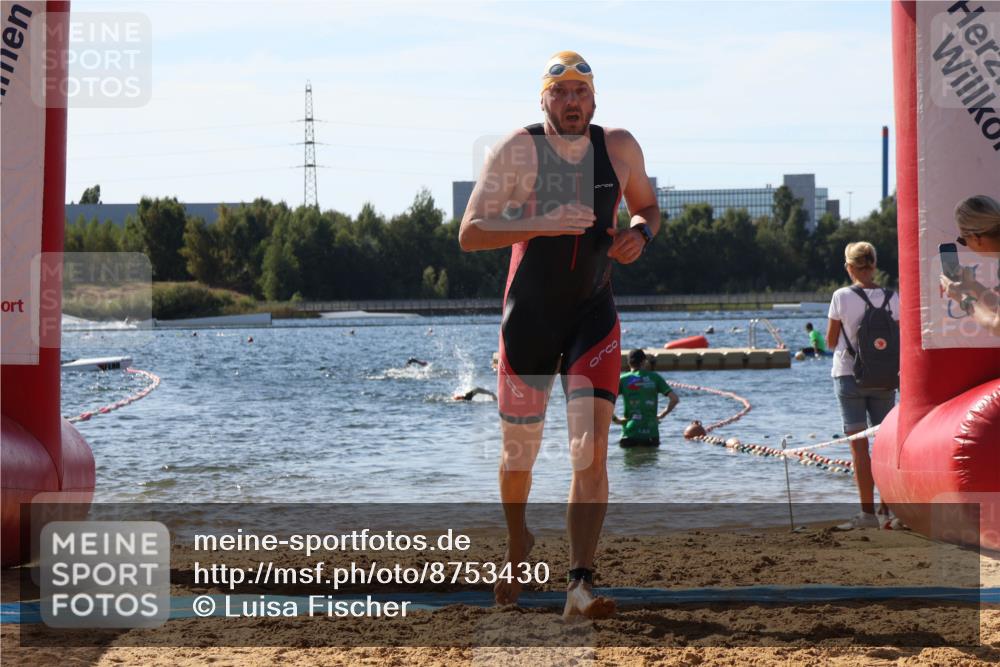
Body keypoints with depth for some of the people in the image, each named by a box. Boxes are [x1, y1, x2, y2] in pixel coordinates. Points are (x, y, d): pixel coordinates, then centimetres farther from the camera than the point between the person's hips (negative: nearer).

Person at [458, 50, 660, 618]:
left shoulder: (619, 147, 0)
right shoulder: (518, 150, -9)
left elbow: (649, 207, 17)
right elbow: (470, 233, -15)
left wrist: (641, 233, -7)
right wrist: (541, 223, -30)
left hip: (595, 316, 1)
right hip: (529, 316, -1)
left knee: (592, 448, -15)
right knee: (519, 451, 10)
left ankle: (581, 584, -19)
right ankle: (518, 544, 41)